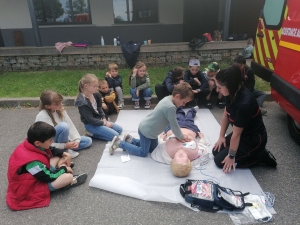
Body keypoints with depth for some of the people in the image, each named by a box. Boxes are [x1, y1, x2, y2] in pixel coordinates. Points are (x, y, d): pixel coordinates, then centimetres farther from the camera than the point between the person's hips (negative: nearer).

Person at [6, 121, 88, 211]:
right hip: (31, 188, -9)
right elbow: (48, 177, -25)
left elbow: (51, 150, 8)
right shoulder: (32, 161, -37)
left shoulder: (30, 145, -13)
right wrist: (64, 169, -10)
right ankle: (71, 181, 7)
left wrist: (63, 153, -2)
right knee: (68, 177, -25)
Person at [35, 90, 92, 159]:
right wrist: (65, 146, -29)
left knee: (88, 141, 0)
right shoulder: (42, 117, -26)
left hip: (62, 140, 7)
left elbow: (70, 126, -5)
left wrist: (76, 140, -18)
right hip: (48, 147, -7)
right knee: (63, 126, -35)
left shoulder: (60, 110, -6)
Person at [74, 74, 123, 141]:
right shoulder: (82, 102, -25)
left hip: (99, 120, 9)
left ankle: (94, 132, 7)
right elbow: (90, 119, -22)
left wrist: (104, 119, -1)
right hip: (91, 125, -9)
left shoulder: (96, 95, -2)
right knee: (115, 135, -14)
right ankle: (92, 133, -4)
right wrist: (104, 123, -15)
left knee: (119, 129, 9)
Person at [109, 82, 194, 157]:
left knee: (153, 149, 22)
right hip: (146, 131, -9)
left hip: (147, 128, 10)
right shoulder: (170, 107, -31)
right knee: (143, 153, 6)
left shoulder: (168, 98, -2)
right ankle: (119, 143, 11)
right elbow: (174, 126, -20)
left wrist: (180, 135, 7)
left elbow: (173, 123, 7)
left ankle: (130, 140, 26)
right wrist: (181, 137, -2)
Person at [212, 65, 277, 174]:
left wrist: (231, 156, -13)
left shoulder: (243, 104, -37)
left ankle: (260, 156, 4)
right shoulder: (233, 93, -11)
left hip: (254, 140, -8)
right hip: (242, 133, 9)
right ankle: (253, 153, 18)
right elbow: (226, 114, 3)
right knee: (216, 151, 10)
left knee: (220, 161, -6)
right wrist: (221, 136, 5)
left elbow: (236, 134, -26)